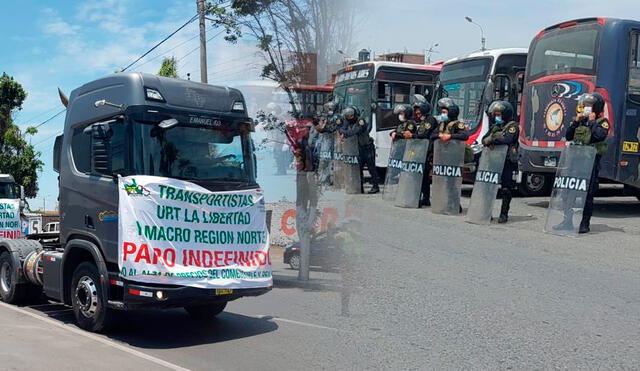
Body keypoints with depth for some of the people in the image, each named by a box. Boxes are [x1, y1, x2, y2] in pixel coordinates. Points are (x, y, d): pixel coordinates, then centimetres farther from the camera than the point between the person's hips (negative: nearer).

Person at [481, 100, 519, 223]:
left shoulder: (512, 126, -4)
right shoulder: (495, 126, 18)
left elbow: (507, 139, -22)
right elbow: (484, 139, 9)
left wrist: (492, 139, -14)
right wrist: (488, 141, -14)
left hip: (508, 162, -6)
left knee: (506, 189, -3)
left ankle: (504, 214, 3)